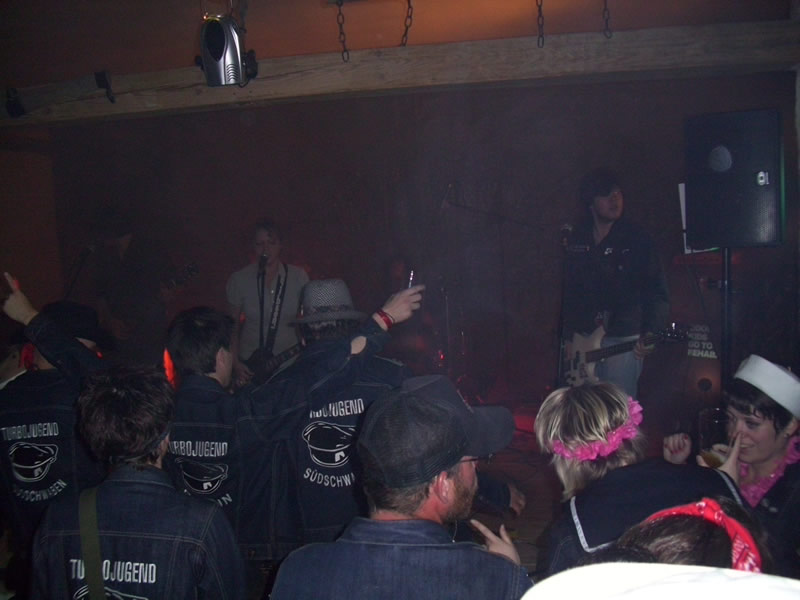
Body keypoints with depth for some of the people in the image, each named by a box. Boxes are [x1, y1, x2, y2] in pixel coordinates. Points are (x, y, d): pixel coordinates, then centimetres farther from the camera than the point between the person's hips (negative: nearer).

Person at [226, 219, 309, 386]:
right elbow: (232, 325, 3)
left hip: (289, 360, 0)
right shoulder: (239, 280, -6)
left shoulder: (298, 277, -6)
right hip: (250, 363, 0)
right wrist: (235, 362, -5)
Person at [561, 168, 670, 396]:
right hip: (583, 340, 4)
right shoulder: (576, 240, 9)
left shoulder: (637, 240, -4)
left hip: (623, 341, -4)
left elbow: (658, 292, -7)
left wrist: (651, 332, -20)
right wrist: (567, 336, 13)